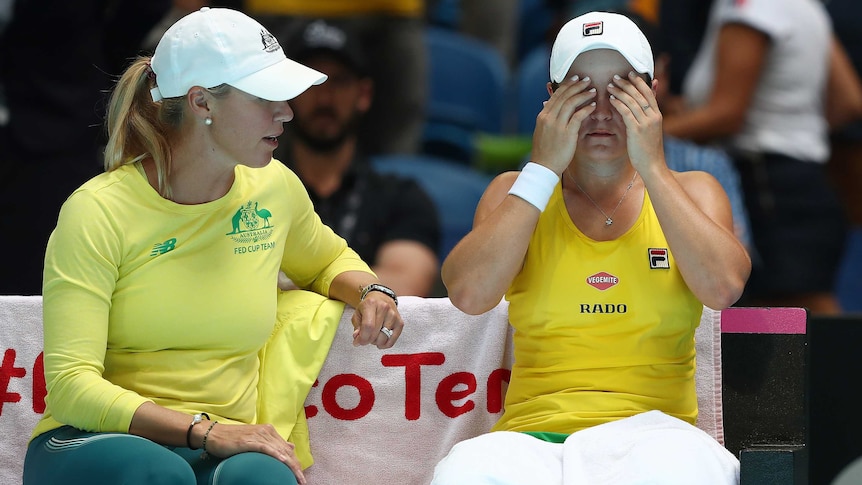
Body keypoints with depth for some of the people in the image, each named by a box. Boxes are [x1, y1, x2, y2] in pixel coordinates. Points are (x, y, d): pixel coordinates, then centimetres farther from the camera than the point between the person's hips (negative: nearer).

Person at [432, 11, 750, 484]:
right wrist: (543, 168, -3)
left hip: (652, 428, 0)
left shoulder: (690, 192, 15)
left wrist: (651, 168, -4)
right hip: (534, 432, 0)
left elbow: (723, 287, -7)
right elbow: (469, 293, -5)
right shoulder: (515, 193, 15)